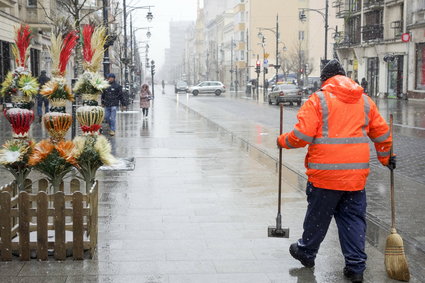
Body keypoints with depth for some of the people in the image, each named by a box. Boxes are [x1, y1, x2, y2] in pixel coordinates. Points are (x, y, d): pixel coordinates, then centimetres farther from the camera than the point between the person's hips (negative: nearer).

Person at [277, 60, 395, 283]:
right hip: (356, 174, 4)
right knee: (353, 219, 10)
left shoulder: (318, 99, -6)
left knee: (318, 216, 13)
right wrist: (386, 158, 32)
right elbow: (382, 133, 17)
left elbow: (302, 135, -12)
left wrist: (283, 141, 7)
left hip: (325, 173, -4)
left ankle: (306, 252, 33)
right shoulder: (365, 101, 10)